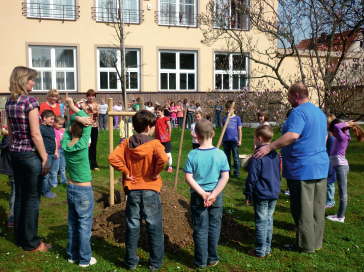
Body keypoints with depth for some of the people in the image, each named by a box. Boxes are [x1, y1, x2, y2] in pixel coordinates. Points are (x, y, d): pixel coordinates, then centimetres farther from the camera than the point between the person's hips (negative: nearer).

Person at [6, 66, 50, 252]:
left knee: (19, 197, 17)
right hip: (31, 154, -8)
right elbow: (35, 134, -18)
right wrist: (45, 158, -14)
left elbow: (10, 131, 14)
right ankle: (31, 243, 13)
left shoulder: (9, 102, 8)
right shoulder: (30, 101, -15)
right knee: (32, 199, 2)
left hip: (15, 153, 8)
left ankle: (20, 237, 30)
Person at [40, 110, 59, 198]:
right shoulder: (41, 128, -11)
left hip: (53, 154, 9)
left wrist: (56, 151, 18)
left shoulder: (51, 128, 16)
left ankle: (48, 187, 24)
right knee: (46, 174, -2)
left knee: (52, 173, 14)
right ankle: (45, 191, 7)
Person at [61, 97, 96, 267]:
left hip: (71, 188, 6)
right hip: (84, 190, -6)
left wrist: (77, 119, -18)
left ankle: (72, 255, 29)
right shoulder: (82, 145, -21)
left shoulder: (64, 144, -6)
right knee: (85, 224, 5)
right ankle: (85, 259, 15)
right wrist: (73, 106, -4)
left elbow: (71, 122, 2)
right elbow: (88, 122, -12)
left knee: (72, 223, 17)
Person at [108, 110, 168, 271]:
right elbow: (163, 158, -30)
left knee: (132, 227, 14)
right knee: (154, 228, 9)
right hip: (151, 191, -3)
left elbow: (113, 158, -11)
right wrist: (157, 172, -14)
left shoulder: (126, 143, 0)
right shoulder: (154, 144, -12)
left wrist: (125, 172, -3)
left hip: (132, 191, 3)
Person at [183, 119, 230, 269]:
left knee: (200, 229, 10)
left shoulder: (192, 155, -12)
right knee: (214, 227, 15)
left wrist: (202, 194, -12)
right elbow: (225, 177, -10)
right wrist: (213, 194, -11)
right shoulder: (220, 154, -8)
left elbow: (188, 177, -14)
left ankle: (201, 261, 20)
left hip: (198, 196, -1)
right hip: (217, 197, 1)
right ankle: (213, 259, 27)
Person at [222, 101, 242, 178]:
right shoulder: (224, 118, 9)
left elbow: (239, 129, 4)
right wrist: (222, 140, 12)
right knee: (227, 157, 11)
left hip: (234, 140, -3)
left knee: (236, 157, 2)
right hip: (226, 140, 3)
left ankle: (236, 172, 10)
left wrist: (240, 140, 1)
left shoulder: (237, 118, 1)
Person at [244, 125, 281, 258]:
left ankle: (260, 251, 12)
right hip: (274, 194, 7)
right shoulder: (276, 155, 6)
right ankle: (267, 249, 24)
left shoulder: (257, 157, -16)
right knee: (269, 221, 15)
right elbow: (278, 175, 15)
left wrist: (248, 195, -5)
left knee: (261, 223, 2)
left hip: (261, 195, -7)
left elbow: (252, 178, -14)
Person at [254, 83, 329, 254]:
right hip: (321, 167, 9)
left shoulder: (299, 112, -15)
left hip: (302, 169, -9)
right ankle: (316, 242, 26)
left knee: (302, 209, 2)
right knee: (318, 208, 15)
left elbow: (293, 135, -30)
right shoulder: (320, 112, 15)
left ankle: (305, 245, 12)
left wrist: (269, 147, -31)